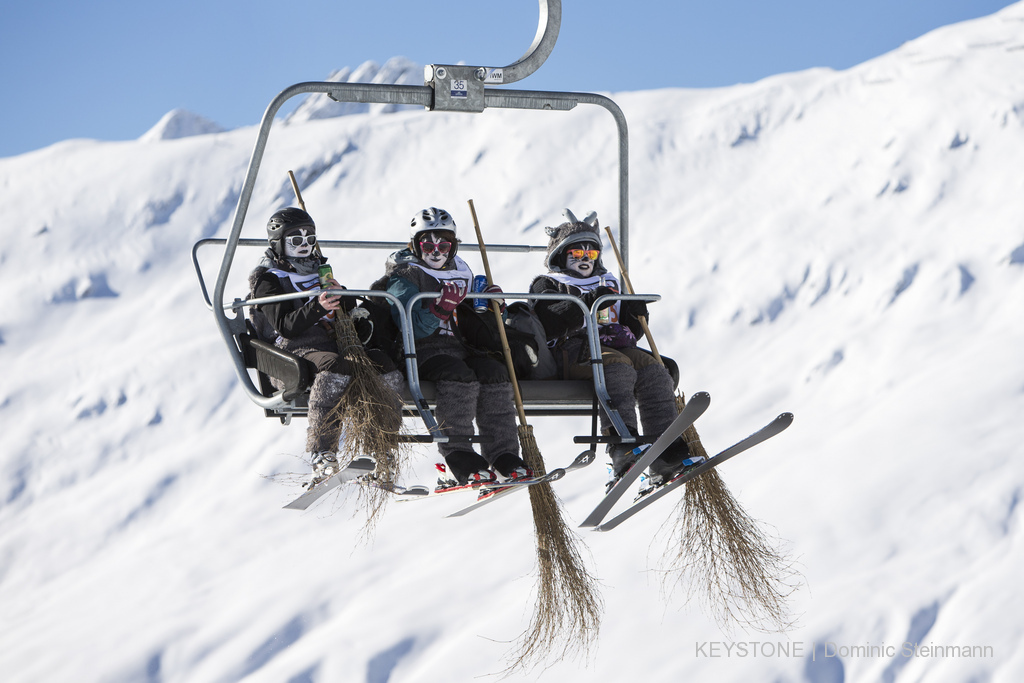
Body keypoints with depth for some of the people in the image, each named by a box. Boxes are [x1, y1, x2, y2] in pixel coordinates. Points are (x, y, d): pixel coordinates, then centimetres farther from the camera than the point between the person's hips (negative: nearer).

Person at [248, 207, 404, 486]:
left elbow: (352, 315, 21)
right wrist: (317, 307, -25)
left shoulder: (320, 272, 29)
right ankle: (322, 459, -46)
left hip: (335, 342, 6)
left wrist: (343, 298, -2)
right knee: (336, 368, -39)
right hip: (298, 348, -6)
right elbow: (286, 326, -8)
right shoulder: (267, 280, 8)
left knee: (387, 369, -21)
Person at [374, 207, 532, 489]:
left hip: (460, 348, 6)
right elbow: (415, 328, -13)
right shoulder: (404, 278, 1)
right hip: (423, 352, -6)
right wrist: (441, 304, -26)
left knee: (494, 371, -23)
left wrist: (489, 308, 6)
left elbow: (470, 326, 25)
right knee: (459, 375, -34)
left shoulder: (461, 275, 21)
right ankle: (458, 461, -38)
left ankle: (503, 457, -26)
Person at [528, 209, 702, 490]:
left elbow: (628, 333, 30)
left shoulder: (608, 285, 33)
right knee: (617, 365, -35)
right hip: (573, 351, -6)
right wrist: (585, 304, -18)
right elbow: (548, 325, -9)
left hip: (614, 347, 6)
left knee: (654, 369, -21)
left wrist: (635, 318, 8)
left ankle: (667, 453, -32)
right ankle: (622, 445, -52)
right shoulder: (548, 285, 14)